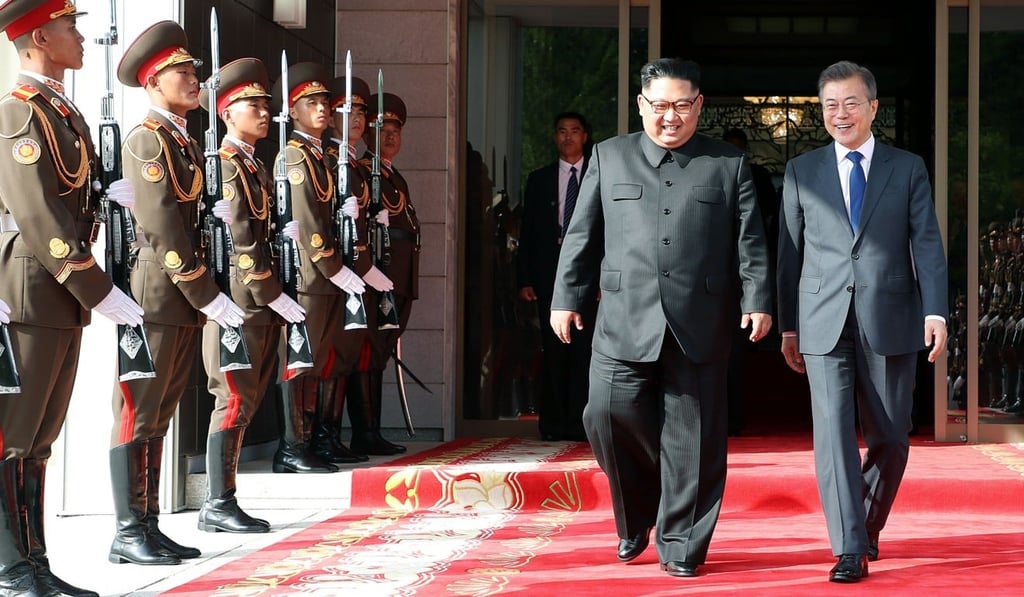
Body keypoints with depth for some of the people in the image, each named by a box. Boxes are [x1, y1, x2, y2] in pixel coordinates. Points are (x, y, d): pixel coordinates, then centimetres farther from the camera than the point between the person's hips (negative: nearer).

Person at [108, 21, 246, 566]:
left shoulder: (186, 143, 18)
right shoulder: (147, 141, -10)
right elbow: (164, 230, -17)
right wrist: (208, 297, -17)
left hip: (185, 302, 9)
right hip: (156, 298, -9)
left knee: (159, 417, 12)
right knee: (138, 414, -4)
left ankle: (149, 526, 17)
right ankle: (128, 534, 0)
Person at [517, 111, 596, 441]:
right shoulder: (539, 179, 13)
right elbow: (527, 233, 10)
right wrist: (525, 279, 1)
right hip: (550, 275, 1)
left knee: (584, 349, -5)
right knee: (553, 350, 1)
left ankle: (579, 422, -2)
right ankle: (553, 423, 6)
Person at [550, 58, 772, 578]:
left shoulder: (729, 164, 10)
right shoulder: (608, 157, 12)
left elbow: (750, 242, 5)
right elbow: (581, 235, 12)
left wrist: (757, 301, -5)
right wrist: (566, 297, 7)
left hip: (701, 324, -1)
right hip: (625, 320, 1)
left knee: (692, 437, 0)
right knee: (610, 416, -7)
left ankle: (680, 544, 11)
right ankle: (635, 520, 18)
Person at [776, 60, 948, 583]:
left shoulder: (908, 169, 8)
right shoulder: (801, 172, 9)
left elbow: (927, 244, 2)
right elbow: (790, 251, 11)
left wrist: (935, 311, -10)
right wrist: (788, 325, 9)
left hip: (889, 321, 0)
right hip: (824, 323, 0)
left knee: (889, 436, 7)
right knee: (834, 433, -9)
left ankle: (868, 527, 29)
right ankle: (849, 550, -8)